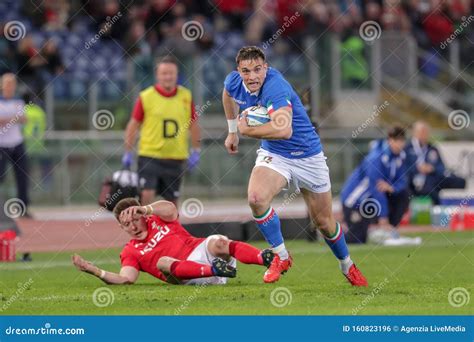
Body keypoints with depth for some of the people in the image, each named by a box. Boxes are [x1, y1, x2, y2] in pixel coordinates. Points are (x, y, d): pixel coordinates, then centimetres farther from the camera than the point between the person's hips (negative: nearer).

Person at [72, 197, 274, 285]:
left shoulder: (158, 220, 19)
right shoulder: (130, 252, 17)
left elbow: (170, 209, -6)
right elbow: (126, 279, -2)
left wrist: (145, 209, -25)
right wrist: (94, 271, -14)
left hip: (202, 249, 1)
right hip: (185, 274, -1)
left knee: (218, 242, -30)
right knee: (162, 261, -32)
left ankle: (264, 258, -51)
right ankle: (214, 271, -53)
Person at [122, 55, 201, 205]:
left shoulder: (186, 96, 4)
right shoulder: (146, 97, -4)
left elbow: (193, 125, 13)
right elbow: (133, 125, 1)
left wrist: (196, 152, 10)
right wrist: (128, 153, 0)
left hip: (176, 158, 3)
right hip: (149, 156, -2)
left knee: (172, 201, 8)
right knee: (147, 194, -14)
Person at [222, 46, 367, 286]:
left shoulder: (275, 87, -32)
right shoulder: (234, 82, -10)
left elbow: (284, 130, -47)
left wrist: (247, 130, -32)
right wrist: (232, 130, 21)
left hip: (307, 155, -4)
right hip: (273, 155, 4)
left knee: (323, 222, 9)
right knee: (256, 197, -27)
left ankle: (347, 265, 37)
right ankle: (280, 256, -9)